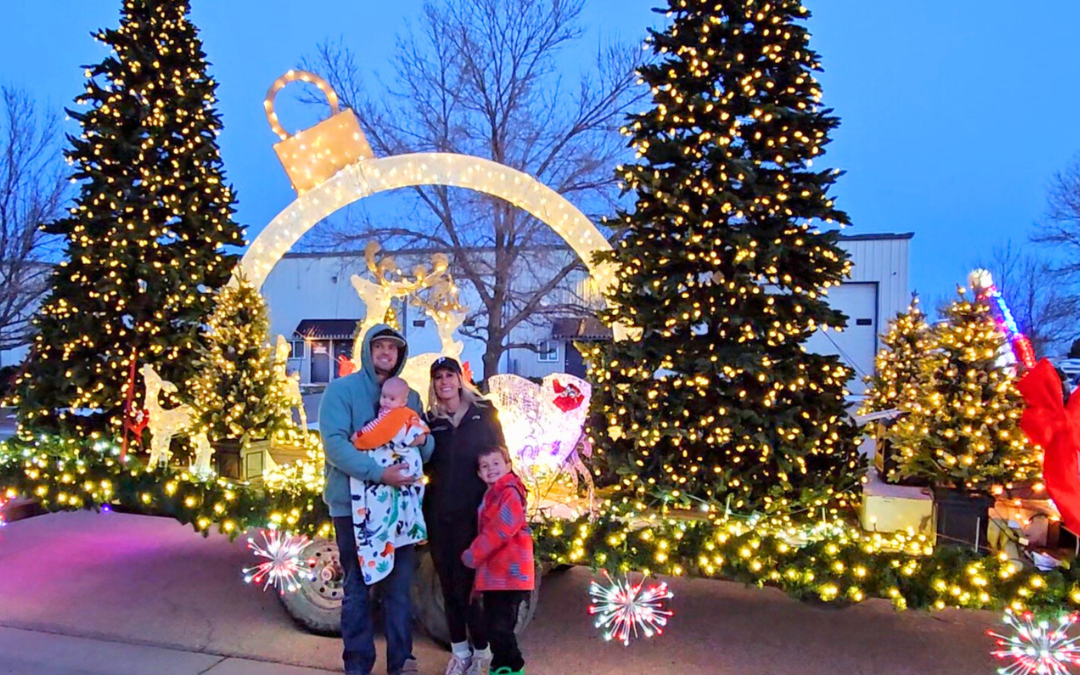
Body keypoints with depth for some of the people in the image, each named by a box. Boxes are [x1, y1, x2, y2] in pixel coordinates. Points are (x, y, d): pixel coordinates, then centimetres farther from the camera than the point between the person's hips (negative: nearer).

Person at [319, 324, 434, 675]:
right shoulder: (341, 389, -5)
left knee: (400, 585, 11)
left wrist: (424, 440, -13)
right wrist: (378, 473, -27)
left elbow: (427, 450, 12)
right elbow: (334, 443, -17)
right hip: (354, 504, -4)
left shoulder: (409, 395, 10)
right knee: (358, 587, 7)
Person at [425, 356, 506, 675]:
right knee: (448, 583, 9)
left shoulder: (483, 413, 0)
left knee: (467, 584, -3)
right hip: (439, 512, 3)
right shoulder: (430, 420, 7)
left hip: (474, 511, -3)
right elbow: (426, 466, 13)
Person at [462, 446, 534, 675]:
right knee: (493, 625, 16)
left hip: (508, 574, -10)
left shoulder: (509, 493, -12)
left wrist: (474, 553, -17)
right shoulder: (490, 496, 19)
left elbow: (502, 529, -24)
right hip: (493, 574, 10)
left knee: (501, 626, -8)